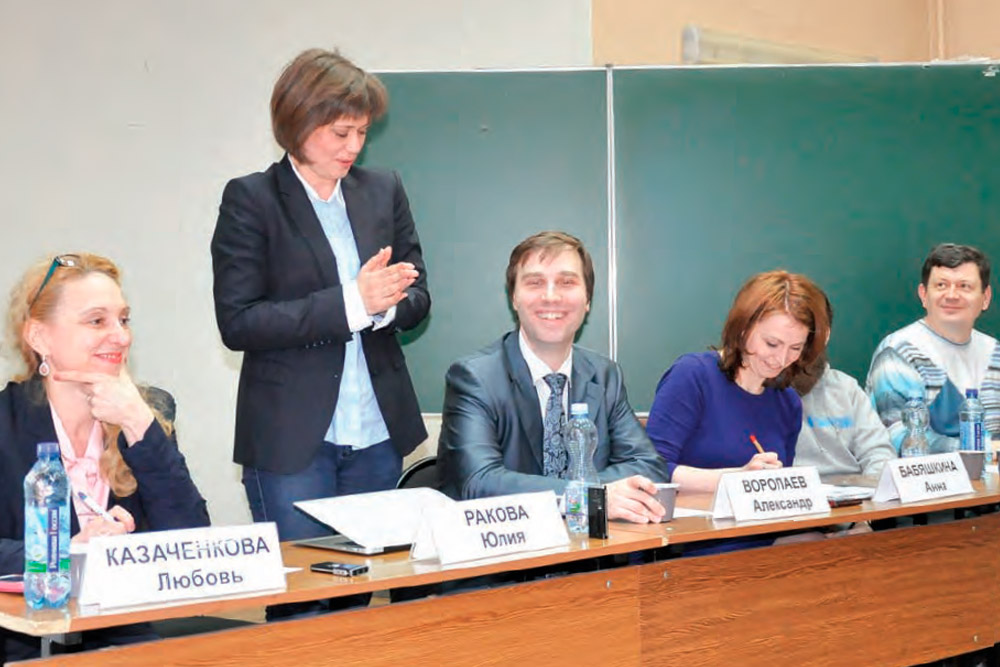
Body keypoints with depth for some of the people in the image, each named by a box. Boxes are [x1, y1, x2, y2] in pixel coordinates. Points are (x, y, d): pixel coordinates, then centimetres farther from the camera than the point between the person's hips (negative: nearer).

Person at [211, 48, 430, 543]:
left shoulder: (383, 191, 9)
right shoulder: (250, 200, -5)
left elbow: (417, 299, 12)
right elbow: (237, 323, -12)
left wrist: (382, 302, -12)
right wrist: (350, 303, -19)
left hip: (378, 435, 4)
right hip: (290, 441, -4)